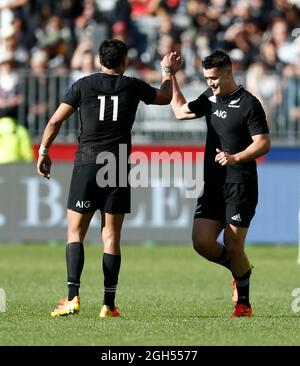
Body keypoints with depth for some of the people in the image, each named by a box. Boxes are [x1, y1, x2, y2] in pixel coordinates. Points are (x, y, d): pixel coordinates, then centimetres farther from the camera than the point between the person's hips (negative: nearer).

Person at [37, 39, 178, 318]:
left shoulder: (83, 85, 2)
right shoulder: (133, 87, 5)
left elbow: (55, 121, 3)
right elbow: (165, 97, 24)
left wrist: (43, 151, 16)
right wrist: (166, 72, 41)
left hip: (86, 164, -1)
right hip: (118, 166, 1)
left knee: (75, 233, 2)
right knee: (111, 236, 4)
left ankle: (73, 297, -13)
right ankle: (109, 305, 2)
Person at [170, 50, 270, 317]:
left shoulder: (249, 104, -10)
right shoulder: (211, 97, 12)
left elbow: (263, 143, -13)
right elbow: (181, 111, 27)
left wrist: (236, 158, -27)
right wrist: (171, 77, 23)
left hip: (240, 185, -7)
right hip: (213, 183, 7)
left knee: (233, 245, -7)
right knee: (202, 242, -4)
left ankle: (243, 303, 8)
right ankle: (240, 270, 23)